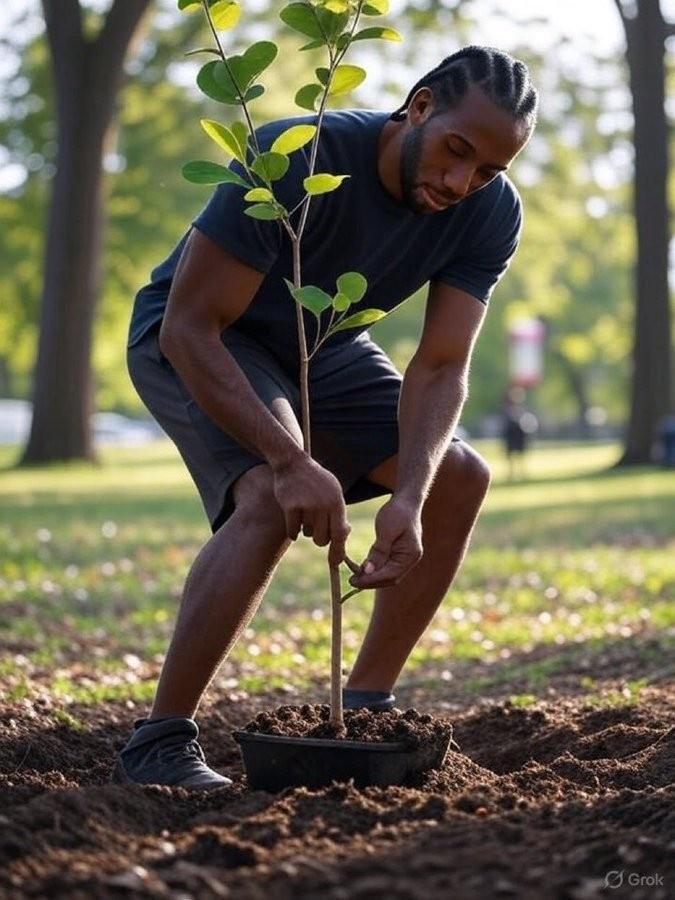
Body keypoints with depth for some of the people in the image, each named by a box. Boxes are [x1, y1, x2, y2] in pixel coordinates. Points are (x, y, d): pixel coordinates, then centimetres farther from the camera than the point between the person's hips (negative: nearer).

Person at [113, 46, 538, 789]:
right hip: (194, 339, -6)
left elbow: (441, 369, -20)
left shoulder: (491, 214, -18)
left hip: (321, 347, 7)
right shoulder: (295, 162, -36)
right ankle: (157, 742, -24)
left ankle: (364, 708, 4)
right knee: (272, 497, -31)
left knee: (459, 479, -5)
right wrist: (292, 460, -45)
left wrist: (408, 497, -37)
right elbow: (190, 328, -35)